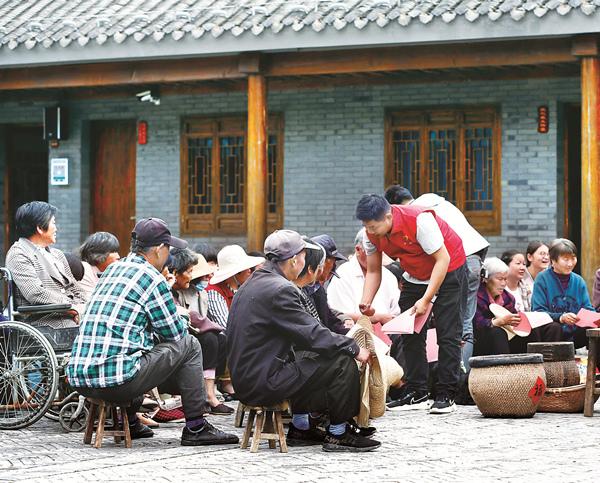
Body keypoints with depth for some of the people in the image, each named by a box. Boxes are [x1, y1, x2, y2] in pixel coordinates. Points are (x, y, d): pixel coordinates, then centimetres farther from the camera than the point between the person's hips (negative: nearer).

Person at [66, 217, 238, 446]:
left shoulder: (112, 270, 18)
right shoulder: (152, 279, -6)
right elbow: (175, 332, 3)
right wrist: (182, 321, 24)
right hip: (116, 380, -9)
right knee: (189, 345, 7)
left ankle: (128, 423, 32)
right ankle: (196, 427, 10)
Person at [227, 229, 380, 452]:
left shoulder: (251, 284, 14)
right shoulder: (279, 289, -17)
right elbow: (313, 334, -16)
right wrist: (354, 349, -5)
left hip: (245, 379, 10)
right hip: (264, 383, -10)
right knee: (343, 362, -8)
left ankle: (300, 426, 30)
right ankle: (337, 434, 1)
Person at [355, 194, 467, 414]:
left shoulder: (419, 220, -33)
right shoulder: (372, 234, -13)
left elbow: (443, 259, -29)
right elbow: (373, 271, -3)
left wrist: (426, 300, -33)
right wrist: (365, 303, -19)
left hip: (449, 271, -7)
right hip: (415, 277, 7)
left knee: (448, 334, -10)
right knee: (410, 334, 1)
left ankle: (446, 395, -8)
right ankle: (416, 394, 5)